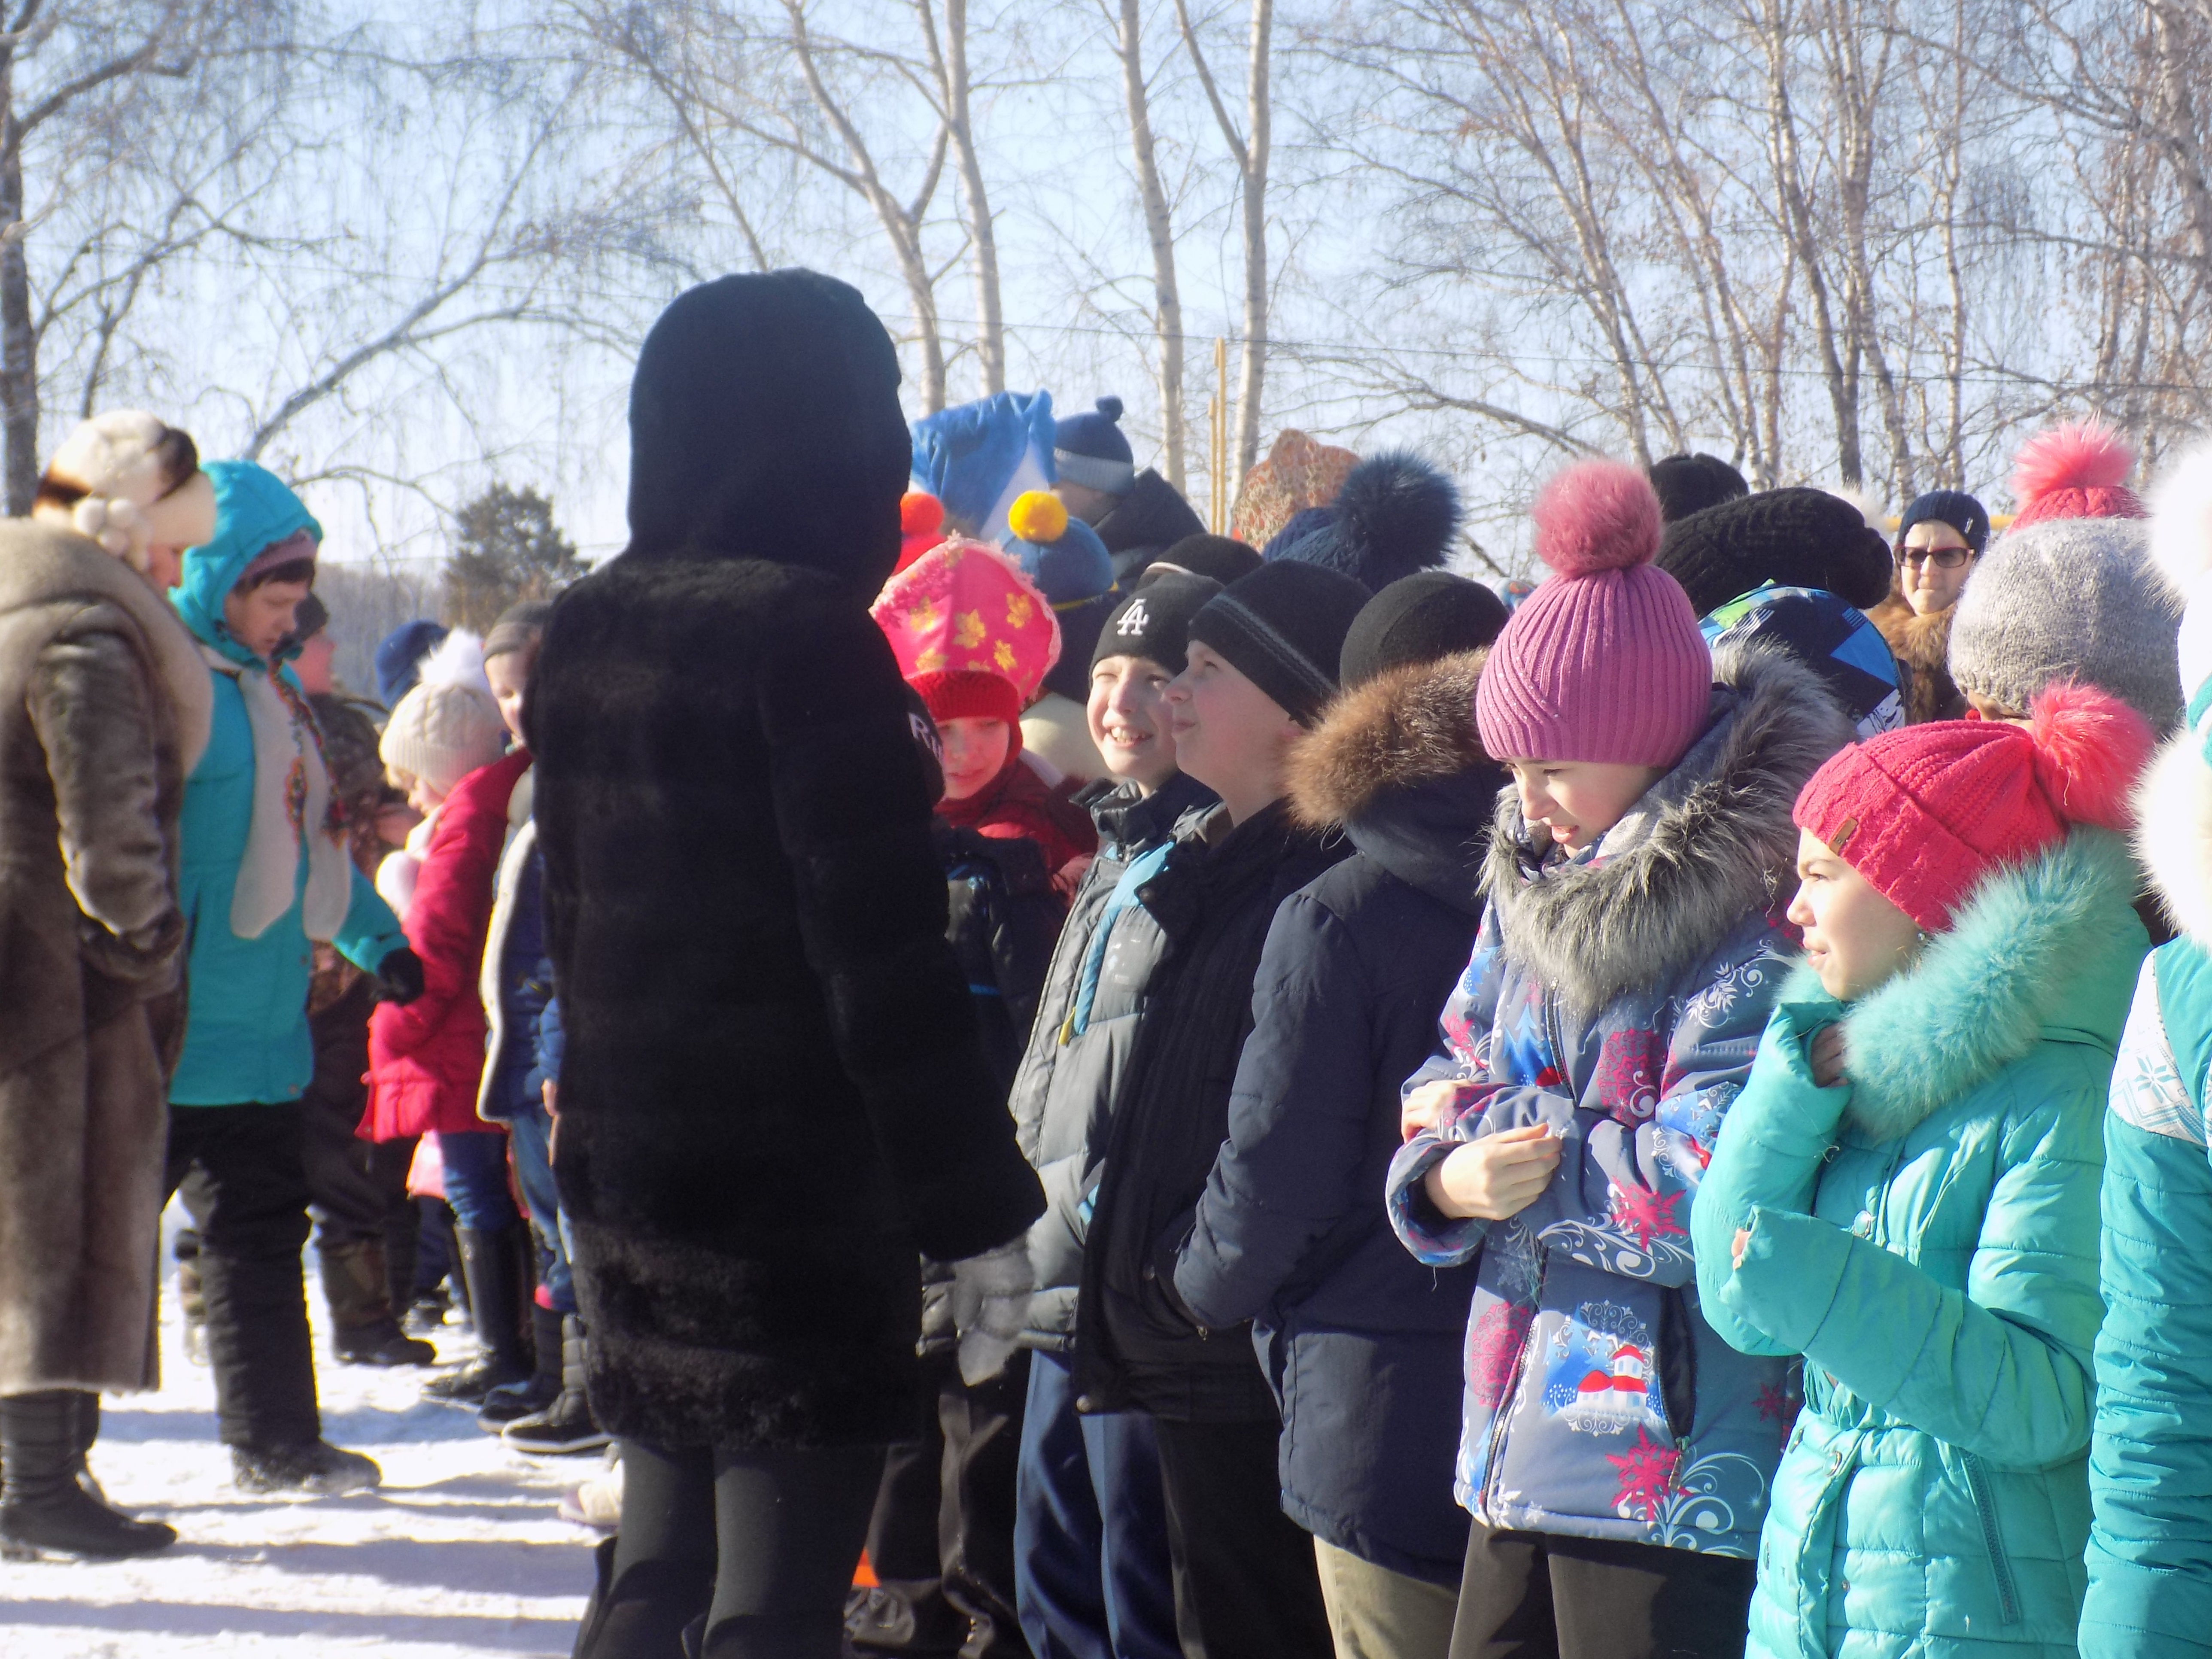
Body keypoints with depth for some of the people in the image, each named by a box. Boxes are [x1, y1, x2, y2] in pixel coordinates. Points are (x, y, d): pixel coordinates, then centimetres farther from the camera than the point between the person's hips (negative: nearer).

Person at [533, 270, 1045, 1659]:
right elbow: (886, 962, -17)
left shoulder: (588, 631, 9)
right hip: (801, 1190, -8)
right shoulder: (807, 634, -15)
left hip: (621, 1166, 8)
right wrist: (980, 1209, -13)